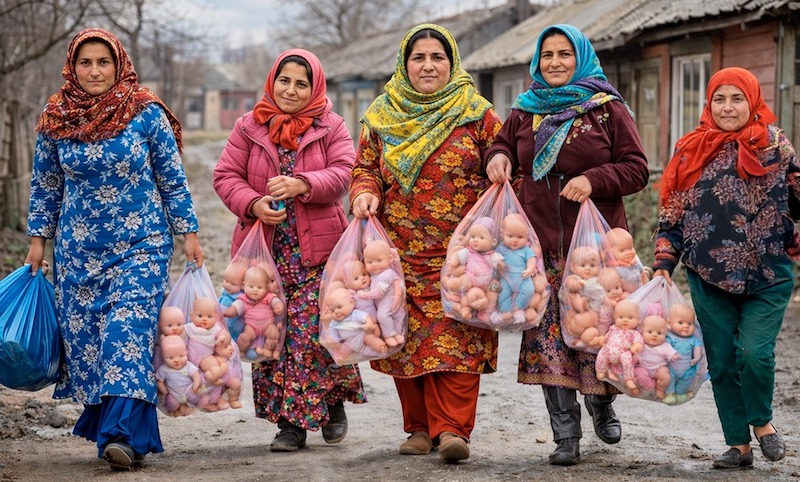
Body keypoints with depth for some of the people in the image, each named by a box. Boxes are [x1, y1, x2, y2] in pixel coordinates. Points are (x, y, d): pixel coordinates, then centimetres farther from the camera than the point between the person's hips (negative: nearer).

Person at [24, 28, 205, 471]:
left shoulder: (147, 114, -4)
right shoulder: (55, 121, 3)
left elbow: (173, 180, 2)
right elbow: (45, 185, 13)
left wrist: (188, 234, 0)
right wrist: (37, 240, 11)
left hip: (140, 246, -3)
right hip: (77, 250, 3)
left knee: (128, 334, -15)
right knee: (84, 338, 2)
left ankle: (122, 434, -20)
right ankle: (112, 428, 12)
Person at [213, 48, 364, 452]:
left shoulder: (331, 128, 5)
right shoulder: (249, 127, 9)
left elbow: (343, 173, -8)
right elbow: (225, 176, 5)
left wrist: (302, 184, -25)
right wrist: (253, 204, -14)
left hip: (317, 250, -2)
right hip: (264, 248, 2)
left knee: (314, 331, -8)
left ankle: (333, 404, 15)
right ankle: (288, 423, 8)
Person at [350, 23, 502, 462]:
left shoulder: (477, 114, 5)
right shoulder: (381, 117, 11)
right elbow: (365, 168, 17)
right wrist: (365, 193, -5)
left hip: (461, 251, -2)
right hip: (400, 251, 3)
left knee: (457, 338, -10)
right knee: (407, 339, 4)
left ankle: (453, 427, -10)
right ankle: (420, 427, 14)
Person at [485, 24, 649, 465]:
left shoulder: (609, 110, 3)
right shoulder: (524, 113, 13)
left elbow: (636, 169, 0)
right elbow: (502, 145, 27)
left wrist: (594, 180, -17)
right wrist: (497, 158, 3)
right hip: (541, 243, 3)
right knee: (548, 334, -1)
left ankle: (601, 405, 29)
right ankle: (565, 436, 5)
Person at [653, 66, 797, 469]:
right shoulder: (692, 152, 4)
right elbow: (672, 215, 7)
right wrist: (663, 264, 0)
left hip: (767, 276, -2)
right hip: (709, 279, 3)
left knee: (754, 352, -16)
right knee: (722, 361, 5)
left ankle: (762, 422, 12)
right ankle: (738, 444, 18)